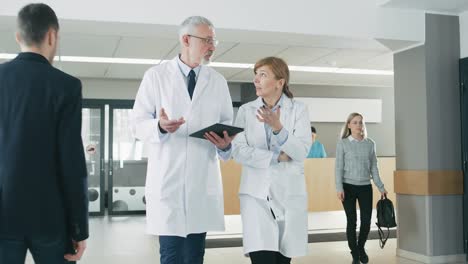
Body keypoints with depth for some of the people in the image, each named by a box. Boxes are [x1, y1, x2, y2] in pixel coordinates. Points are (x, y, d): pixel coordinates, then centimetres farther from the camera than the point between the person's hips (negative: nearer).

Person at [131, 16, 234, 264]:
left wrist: (225, 144, -10)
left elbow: (227, 123, 12)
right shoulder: (156, 75, 3)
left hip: (203, 178, 3)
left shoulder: (218, 81, 11)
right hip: (167, 178, -2)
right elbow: (139, 122, 0)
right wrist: (159, 126, -21)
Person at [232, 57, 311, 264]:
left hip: (289, 193, 0)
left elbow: (301, 152, -9)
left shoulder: (298, 109, 2)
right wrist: (277, 157, -12)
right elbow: (238, 151, -6)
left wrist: (278, 128, -23)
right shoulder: (246, 110, 5)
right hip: (256, 193, 0)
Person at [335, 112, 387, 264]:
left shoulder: (370, 144, 7)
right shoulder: (343, 143, -1)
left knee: (366, 221, 1)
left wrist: (381, 187, 7)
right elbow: (339, 167, -4)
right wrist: (339, 188, -12)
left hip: (366, 187, 2)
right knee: (352, 221, 2)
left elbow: (374, 167, 10)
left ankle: (361, 248, 28)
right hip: (349, 186, -2)